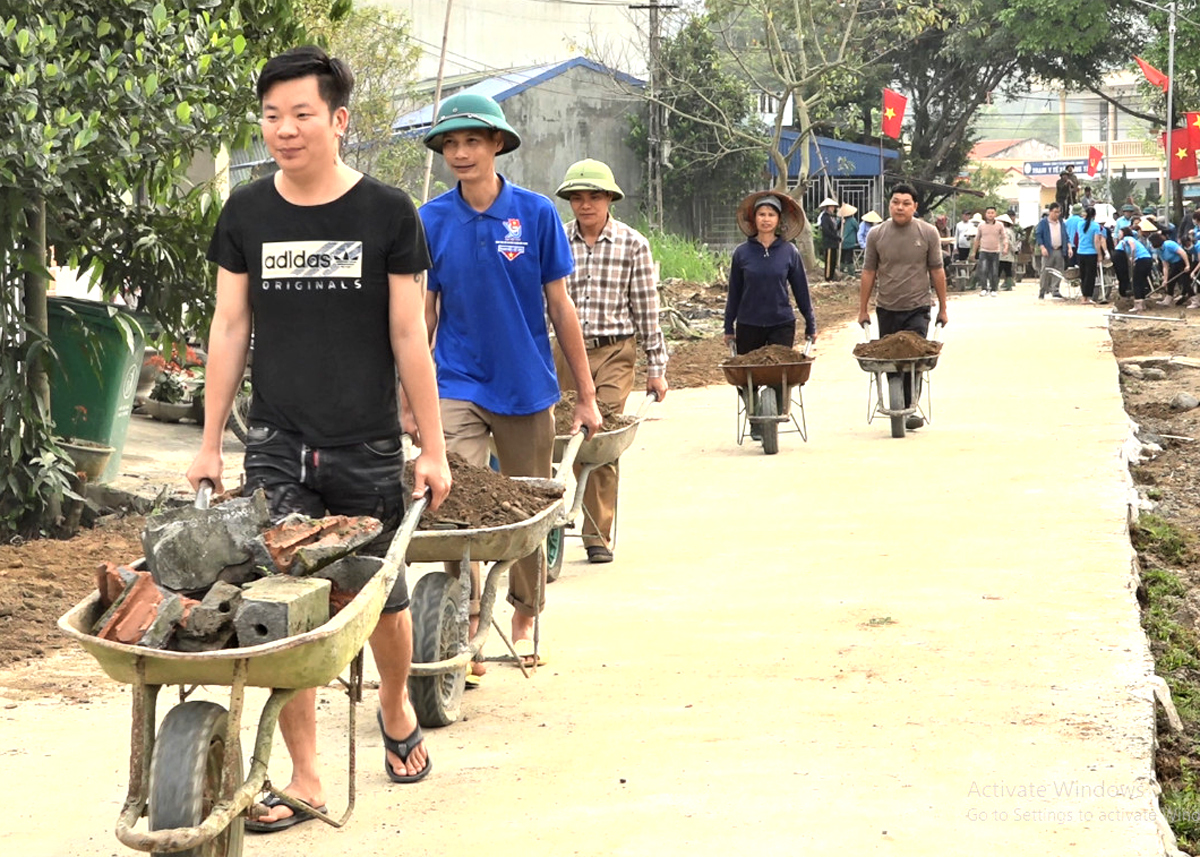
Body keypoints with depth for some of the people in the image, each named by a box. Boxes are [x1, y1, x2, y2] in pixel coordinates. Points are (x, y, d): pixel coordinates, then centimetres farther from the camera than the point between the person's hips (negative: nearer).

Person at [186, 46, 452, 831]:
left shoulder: (387, 213, -3)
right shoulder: (247, 214, 3)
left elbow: (408, 337, -1)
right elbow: (230, 329, 8)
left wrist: (433, 450, -2)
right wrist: (210, 443, 6)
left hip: (368, 451, -1)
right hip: (277, 449, 1)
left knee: (383, 603, 11)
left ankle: (397, 710, 40)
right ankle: (304, 780, 4)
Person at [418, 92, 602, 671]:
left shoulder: (535, 213, -3)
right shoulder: (431, 221, 0)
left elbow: (560, 308, 2)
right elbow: (424, 314, 7)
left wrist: (586, 396, 4)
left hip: (527, 388, 0)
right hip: (458, 386, 0)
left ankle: (524, 622, 31)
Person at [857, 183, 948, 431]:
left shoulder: (928, 233, 0)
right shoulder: (876, 235, 3)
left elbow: (937, 271, 5)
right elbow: (868, 273, 8)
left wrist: (942, 308, 6)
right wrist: (863, 309, 8)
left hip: (917, 309, -2)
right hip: (887, 309, 2)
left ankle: (909, 409, -10)